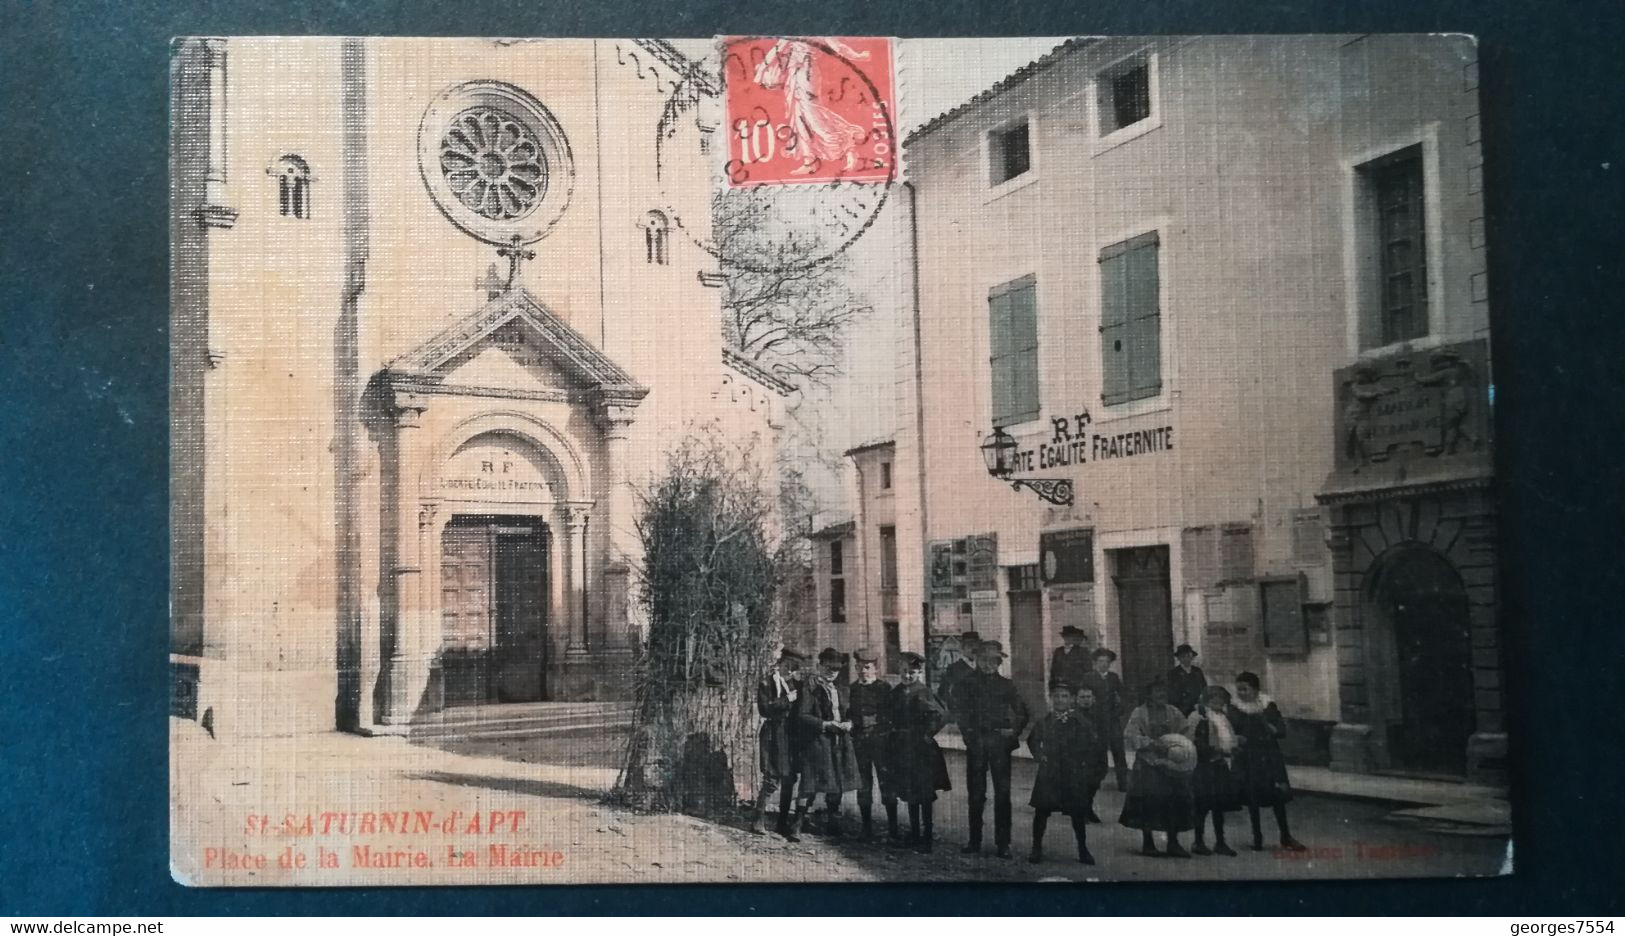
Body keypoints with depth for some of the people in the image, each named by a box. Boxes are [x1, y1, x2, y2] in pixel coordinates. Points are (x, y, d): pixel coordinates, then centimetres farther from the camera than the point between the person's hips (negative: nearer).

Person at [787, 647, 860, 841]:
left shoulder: (841, 690, 17)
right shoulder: (809, 687, -4)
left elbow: (849, 714, 24)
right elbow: (801, 716, -11)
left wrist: (848, 724, 1)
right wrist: (825, 725, -18)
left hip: (839, 744, 7)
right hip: (815, 743, -7)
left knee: (836, 787, 10)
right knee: (810, 786, -12)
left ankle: (832, 828, 19)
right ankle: (796, 828, -12)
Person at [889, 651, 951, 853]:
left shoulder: (922, 693, -13)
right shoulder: (897, 692, 8)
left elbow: (942, 715, -21)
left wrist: (927, 734, -15)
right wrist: (894, 732, 8)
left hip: (920, 748, -7)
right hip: (902, 748, 7)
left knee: (923, 796, -3)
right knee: (910, 795, 15)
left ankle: (925, 840, 1)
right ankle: (914, 835, 25)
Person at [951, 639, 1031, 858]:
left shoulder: (1005, 685, 13)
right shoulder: (966, 684, 7)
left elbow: (1023, 713, 16)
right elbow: (959, 711, -3)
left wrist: (1014, 731, 2)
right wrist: (969, 733, -12)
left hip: (1000, 742, 1)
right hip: (976, 743, -1)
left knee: (1002, 793, -2)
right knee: (976, 793, 4)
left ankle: (1003, 843, 3)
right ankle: (974, 842, 12)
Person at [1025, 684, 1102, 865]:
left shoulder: (1080, 721, -5)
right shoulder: (1044, 721, 2)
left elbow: (1091, 745, -1)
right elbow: (1032, 740, 18)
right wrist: (1039, 755, 5)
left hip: (1074, 775, -1)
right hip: (1048, 773, 1)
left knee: (1078, 813, 6)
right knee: (1042, 809, 1)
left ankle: (1083, 850, 21)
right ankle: (1037, 848, 13)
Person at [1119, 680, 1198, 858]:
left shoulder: (1174, 713, 10)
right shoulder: (1139, 714, -2)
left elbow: (1186, 734, 10)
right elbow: (1130, 737, -10)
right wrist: (1153, 744, -18)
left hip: (1172, 764, 4)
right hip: (1149, 765, -3)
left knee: (1175, 802, 0)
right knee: (1148, 803, -3)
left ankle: (1173, 843, 9)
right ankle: (1147, 843, 9)